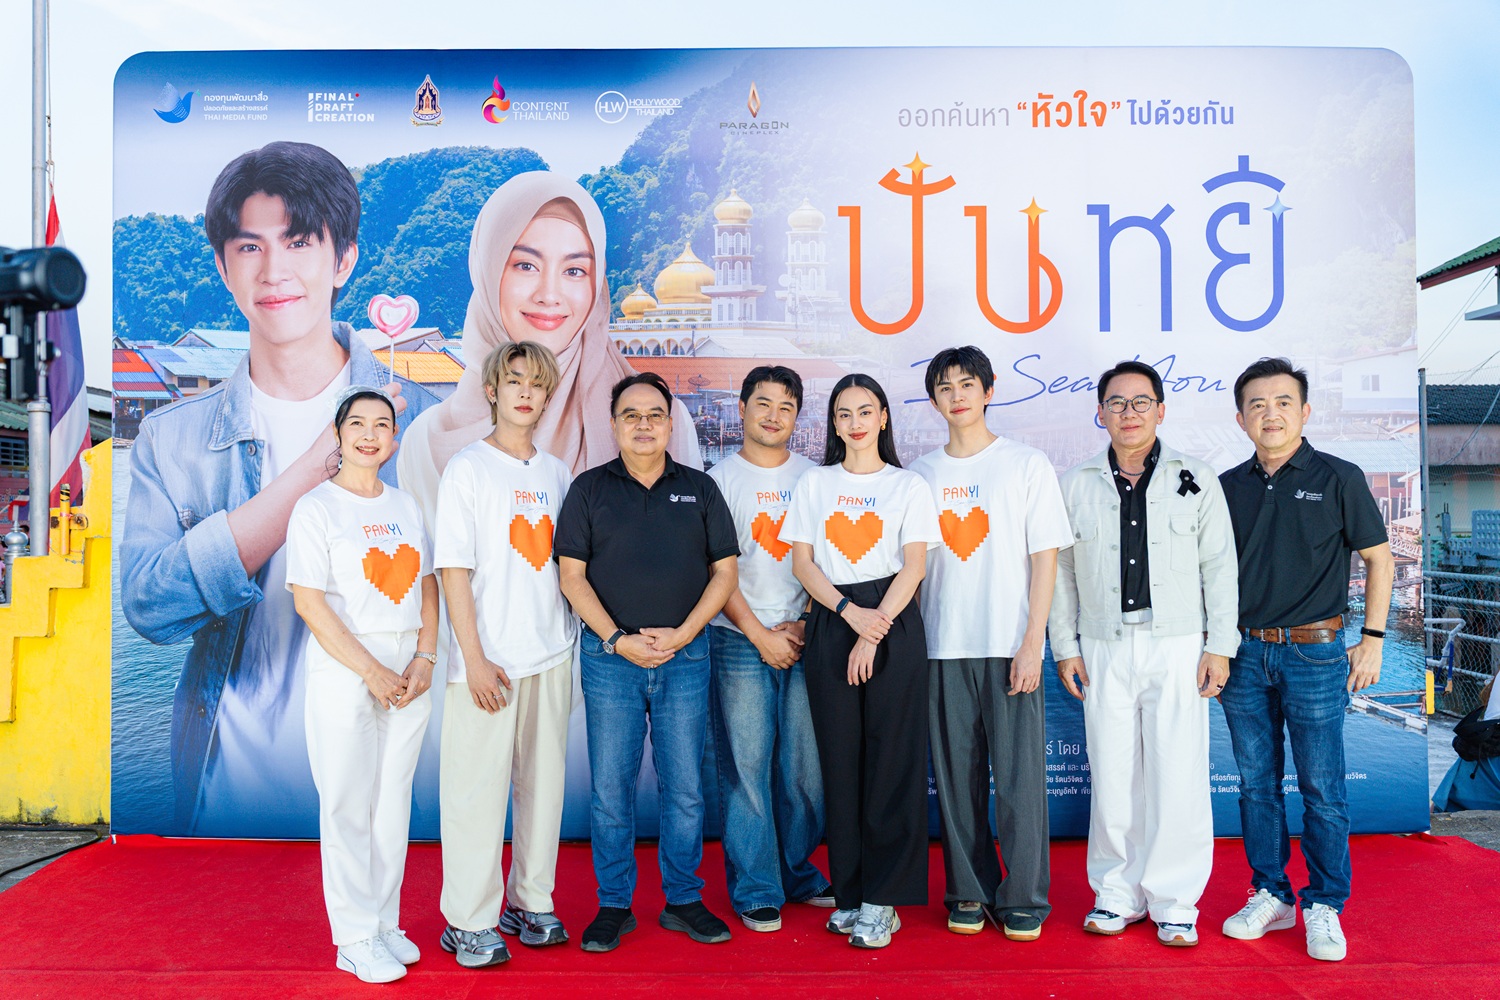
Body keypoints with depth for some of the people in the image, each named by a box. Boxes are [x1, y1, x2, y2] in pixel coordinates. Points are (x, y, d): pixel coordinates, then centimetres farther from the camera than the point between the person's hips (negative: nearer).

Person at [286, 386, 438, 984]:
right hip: (344, 671, -5)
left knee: (394, 799, 11)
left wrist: (425, 659, -3)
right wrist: (372, 672, -14)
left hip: (408, 671, 5)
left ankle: (385, 924, 24)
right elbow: (308, 601, -10)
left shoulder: (405, 507, 12)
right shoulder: (317, 508, -4)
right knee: (349, 804, 1)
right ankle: (355, 939, 13)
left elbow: (427, 586, 12)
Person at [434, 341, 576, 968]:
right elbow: (454, 570, -8)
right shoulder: (468, 469, -3)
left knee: (543, 781, 11)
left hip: (551, 654, 5)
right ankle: (468, 921, 13)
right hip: (489, 660, -5)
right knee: (478, 787, 0)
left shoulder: (557, 473, 11)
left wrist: (575, 638, 8)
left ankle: (530, 901, 25)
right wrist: (475, 658, -13)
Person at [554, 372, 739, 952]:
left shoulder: (699, 489, 9)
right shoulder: (590, 489, 6)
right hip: (610, 657, -1)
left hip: (685, 656, 1)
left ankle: (683, 900, 22)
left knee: (685, 787, 6)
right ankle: (614, 905, 19)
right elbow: (572, 575, 1)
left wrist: (681, 633, -7)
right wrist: (618, 640, -10)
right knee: (610, 789, 4)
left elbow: (724, 571, 5)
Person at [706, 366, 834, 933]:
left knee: (806, 765, 6)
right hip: (740, 641, -2)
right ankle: (756, 891, 12)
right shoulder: (721, 480, 3)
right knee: (746, 766, 0)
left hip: (804, 638, 3)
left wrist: (807, 623, -3)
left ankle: (797, 873, 25)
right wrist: (762, 635, -7)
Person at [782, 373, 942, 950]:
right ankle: (850, 893, 15)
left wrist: (873, 634, -12)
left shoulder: (908, 486, 7)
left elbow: (913, 567, -2)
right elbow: (802, 562, 5)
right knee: (840, 760, 4)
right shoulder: (815, 484, 13)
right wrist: (851, 613, -10)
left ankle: (882, 900, 6)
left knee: (891, 760, -3)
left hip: (892, 625, -2)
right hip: (830, 624, 2)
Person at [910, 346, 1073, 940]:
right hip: (942, 648, 3)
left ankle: (1023, 899, 13)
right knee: (956, 777, 7)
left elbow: (1045, 559, 0)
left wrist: (1032, 643, -8)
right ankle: (969, 892, 20)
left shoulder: (1027, 465, 3)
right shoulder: (920, 474, 10)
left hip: (1010, 647, -2)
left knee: (1019, 777, -1)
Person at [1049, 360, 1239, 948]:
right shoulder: (1075, 485, 9)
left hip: (1178, 646, -1)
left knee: (1178, 779, -1)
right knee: (1111, 778, 4)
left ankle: (1173, 901, 13)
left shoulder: (1196, 480, 6)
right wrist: (1064, 646, 5)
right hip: (1103, 649, 1)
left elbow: (1220, 567, 5)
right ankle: (1117, 894, 19)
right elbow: (1059, 570, 10)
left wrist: (1219, 646, 0)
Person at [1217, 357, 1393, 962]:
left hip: (1314, 651, -3)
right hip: (1244, 652, 3)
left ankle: (1324, 906, 16)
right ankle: (1270, 896, 22)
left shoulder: (1338, 479, 0)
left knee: (1321, 787, 1)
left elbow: (1378, 558, 4)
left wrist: (1372, 638, -3)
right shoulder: (1228, 486, 8)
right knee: (1256, 783, 9)